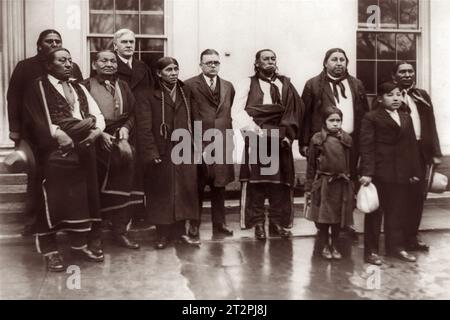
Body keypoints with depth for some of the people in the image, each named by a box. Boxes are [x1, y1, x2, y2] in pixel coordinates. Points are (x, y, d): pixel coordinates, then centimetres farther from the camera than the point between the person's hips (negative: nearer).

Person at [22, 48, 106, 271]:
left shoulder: (79, 89, 21)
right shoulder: (38, 87, 3)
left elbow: (97, 114, 14)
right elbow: (35, 119, -9)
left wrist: (97, 129, -7)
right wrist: (58, 134, -18)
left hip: (83, 149, 6)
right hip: (55, 151, -6)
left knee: (81, 197, 9)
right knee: (53, 199, -4)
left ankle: (79, 244, 21)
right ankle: (50, 250, 7)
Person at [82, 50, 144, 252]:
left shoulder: (123, 86, 16)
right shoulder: (86, 86, 3)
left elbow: (133, 113, 14)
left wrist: (126, 128, -4)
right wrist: (100, 133, -12)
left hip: (121, 142, 4)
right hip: (96, 143, -3)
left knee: (122, 186, 2)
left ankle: (120, 231, 13)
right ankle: (94, 234, 10)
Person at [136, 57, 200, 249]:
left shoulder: (186, 93, 12)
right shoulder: (148, 96, 0)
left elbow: (193, 121, 8)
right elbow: (144, 128, -7)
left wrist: (194, 146, 0)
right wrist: (151, 153, -14)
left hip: (185, 152, 3)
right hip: (161, 153, -3)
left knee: (185, 191, 4)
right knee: (161, 193, 3)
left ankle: (180, 231, 17)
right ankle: (163, 234, 15)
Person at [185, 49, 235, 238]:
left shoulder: (228, 87, 13)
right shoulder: (190, 86, -2)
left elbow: (231, 114, 16)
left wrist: (229, 139, 9)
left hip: (222, 144, 4)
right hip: (199, 144, -4)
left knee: (219, 185, 9)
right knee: (197, 187, 4)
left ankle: (219, 223, 20)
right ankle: (194, 224, 16)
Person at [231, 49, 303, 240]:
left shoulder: (286, 84, 16)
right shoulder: (247, 84, 7)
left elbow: (295, 110, 6)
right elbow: (237, 111, -3)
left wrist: (288, 134, -7)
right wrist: (253, 129, -15)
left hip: (280, 142, 3)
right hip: (256, 141, -3)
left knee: (281, 183, 3)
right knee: (256, 182, -2)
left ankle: (277, 223, 12)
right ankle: (258, 224, 7)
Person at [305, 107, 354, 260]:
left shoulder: (347, 139, 3)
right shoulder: (317, 139, -3)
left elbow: (351, 163, 6)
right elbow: (311, 165, 1)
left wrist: (353, 184, 4)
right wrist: (309, 186, 1)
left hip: (342, 183, 2)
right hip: (323, 183, -2)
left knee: (338, 218, 10)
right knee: (323, 217, 4)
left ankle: (335, 246, 25)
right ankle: (324, 247, 20)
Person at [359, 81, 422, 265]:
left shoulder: (406, 118, 16)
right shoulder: (371, 118, -3)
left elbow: (412, 146, 14)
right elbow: (366, 147, -10)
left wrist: (415, 171, 9)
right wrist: (366, 172, -18)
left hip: (402, 174, 5)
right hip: (380, 173, -5)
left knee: (399, 212, 10)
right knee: (375, 212, 2)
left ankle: (397, 246, 24)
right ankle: (371, 250, 11)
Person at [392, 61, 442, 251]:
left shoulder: (423, 96, 15)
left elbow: (431, 125, 13)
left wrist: (435, 152, 7)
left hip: (421, 150, 5)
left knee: (419, 194, 9)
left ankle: (412, 236, 22)